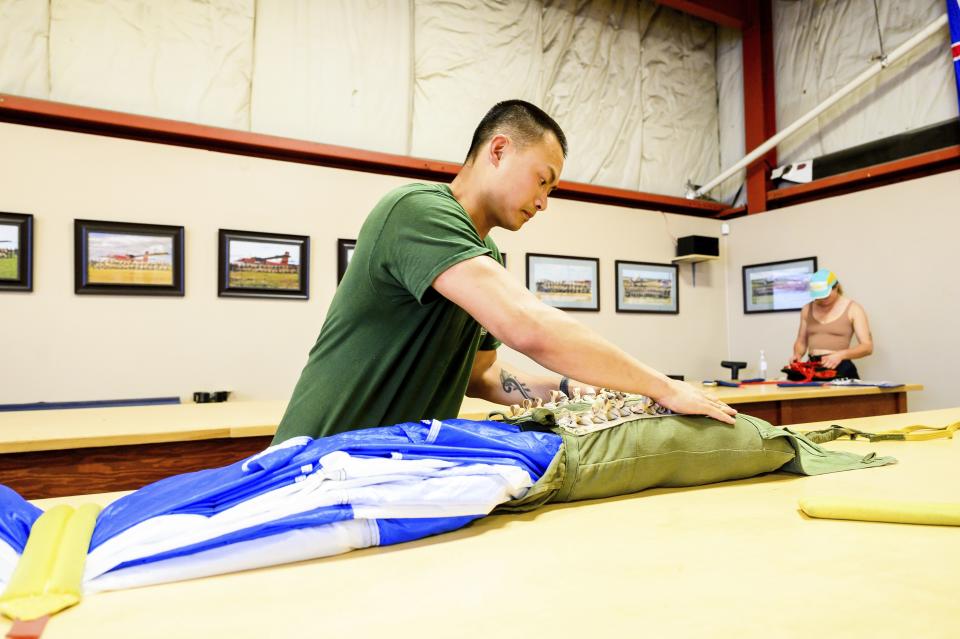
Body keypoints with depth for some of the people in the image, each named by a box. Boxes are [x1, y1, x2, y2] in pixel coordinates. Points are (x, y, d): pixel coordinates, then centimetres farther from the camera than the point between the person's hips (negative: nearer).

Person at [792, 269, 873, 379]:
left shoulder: (853, 309, 1)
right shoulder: (807, 309, 11)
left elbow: (867, 346, -4)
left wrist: (841, 355, -20)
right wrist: (798, 354, -2)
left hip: (841, 369, -4)